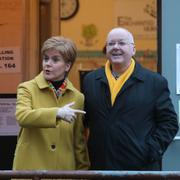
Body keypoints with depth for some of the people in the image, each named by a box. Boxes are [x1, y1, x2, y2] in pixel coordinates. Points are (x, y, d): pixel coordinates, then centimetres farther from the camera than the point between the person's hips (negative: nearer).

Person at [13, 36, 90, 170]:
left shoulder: (78, 97, 5)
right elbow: (22, 116, -22)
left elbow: (80, 143, 10)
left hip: (65, 169, 2)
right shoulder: (27, 89, -2)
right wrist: (57, 113, -30)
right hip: (31, 169, -2)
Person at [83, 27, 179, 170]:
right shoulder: (90, 80, 10)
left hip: (141, 166, -2)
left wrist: (152, 151, -9)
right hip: (99, 165, 3)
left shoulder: (155, 82, 1)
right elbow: (85, 120, 14)